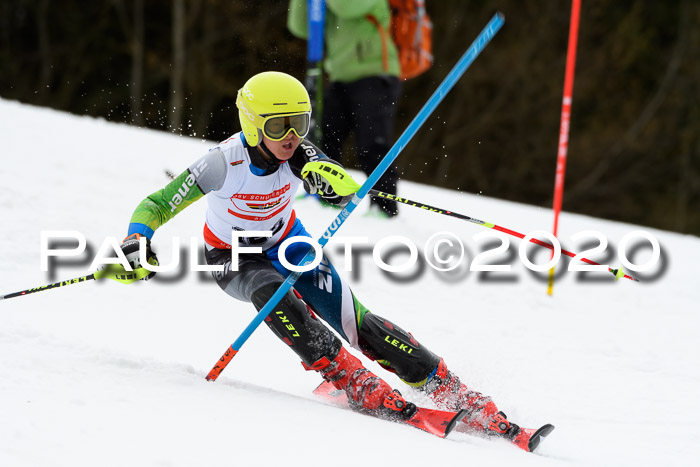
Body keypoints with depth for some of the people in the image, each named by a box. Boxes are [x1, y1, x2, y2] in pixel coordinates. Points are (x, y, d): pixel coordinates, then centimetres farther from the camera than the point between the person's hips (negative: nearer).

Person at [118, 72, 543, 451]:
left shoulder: (297, 153, -24)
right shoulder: (225, 163, -32)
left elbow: (343, 190, -40)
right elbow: (155, 207, -26)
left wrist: (325, 174, -62)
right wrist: (136, 245, -46)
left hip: (286, 243, 2)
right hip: (234, 259, -2)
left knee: (359, 324, -11)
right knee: (271, 292, -37)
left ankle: (457, 395, -9)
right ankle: (355, 384, -32)